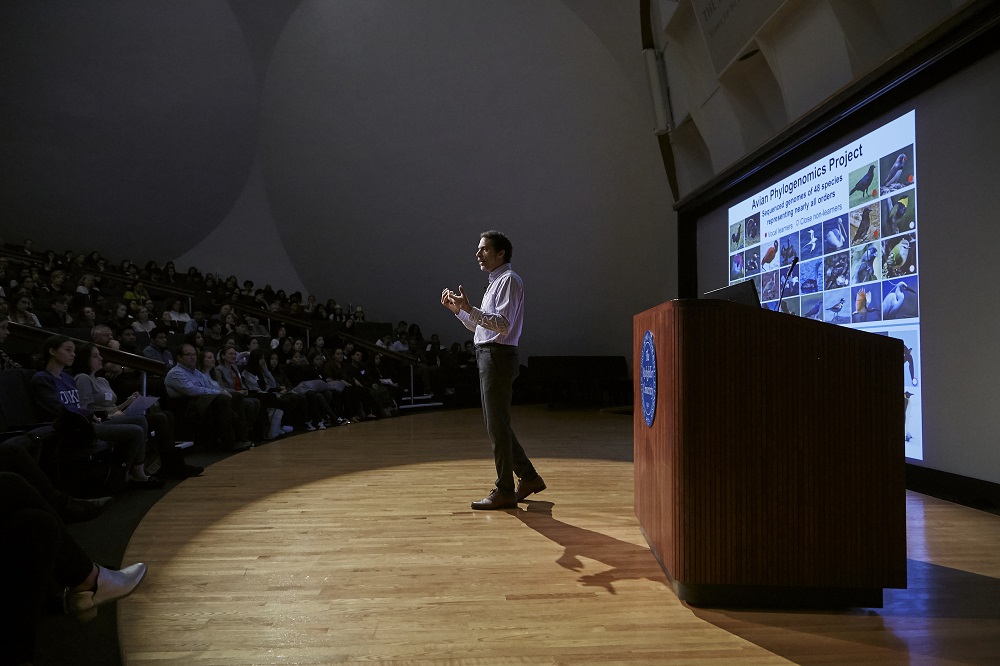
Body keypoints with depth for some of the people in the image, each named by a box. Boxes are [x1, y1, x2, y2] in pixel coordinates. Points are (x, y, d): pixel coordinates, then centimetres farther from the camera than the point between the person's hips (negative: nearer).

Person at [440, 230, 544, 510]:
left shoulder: (509, 280, -10)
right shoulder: (495, 282, 21)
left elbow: (503, 324, -22)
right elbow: (479, 325, 23)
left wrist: (469, 308, -27)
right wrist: (457, 309, 14)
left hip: (499, 356, -10)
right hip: (488, 357, 10)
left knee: (497, 426, -4)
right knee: (497, 424, 14)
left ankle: (504, 491, 5)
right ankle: (528, 478, 24)